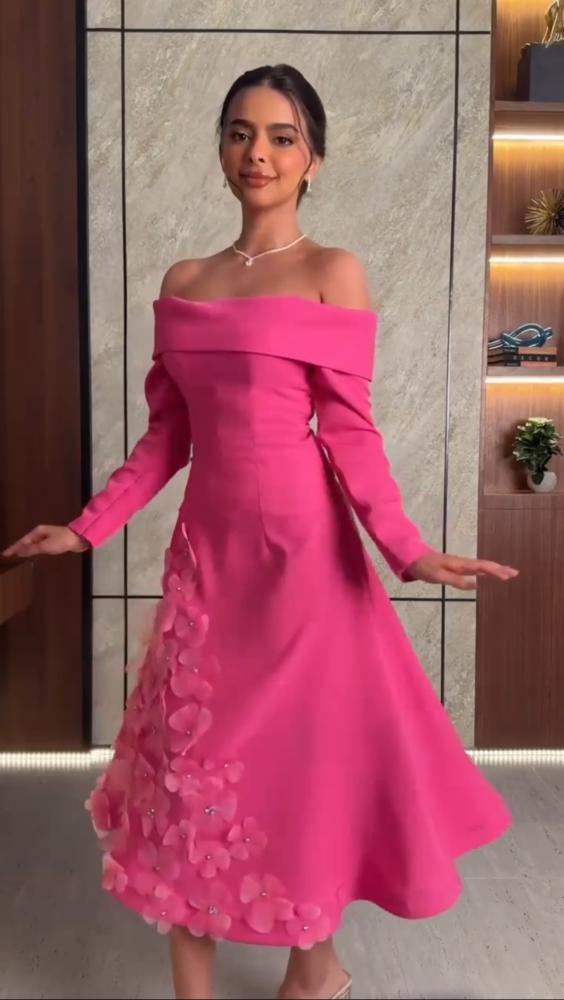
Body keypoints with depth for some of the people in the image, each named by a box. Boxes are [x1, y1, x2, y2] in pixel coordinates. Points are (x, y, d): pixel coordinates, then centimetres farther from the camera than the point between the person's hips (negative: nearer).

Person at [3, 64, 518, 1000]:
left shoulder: (334, 273, -3)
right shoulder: (183, 283, 10)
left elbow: (348, 429, -8)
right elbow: (168, 433, 10)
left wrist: (403, 546, -20)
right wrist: (88, 527, 7)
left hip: (303, 545, -4)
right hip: (207, 544, 5)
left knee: (310, 749, 8)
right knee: (191, 754, 9)